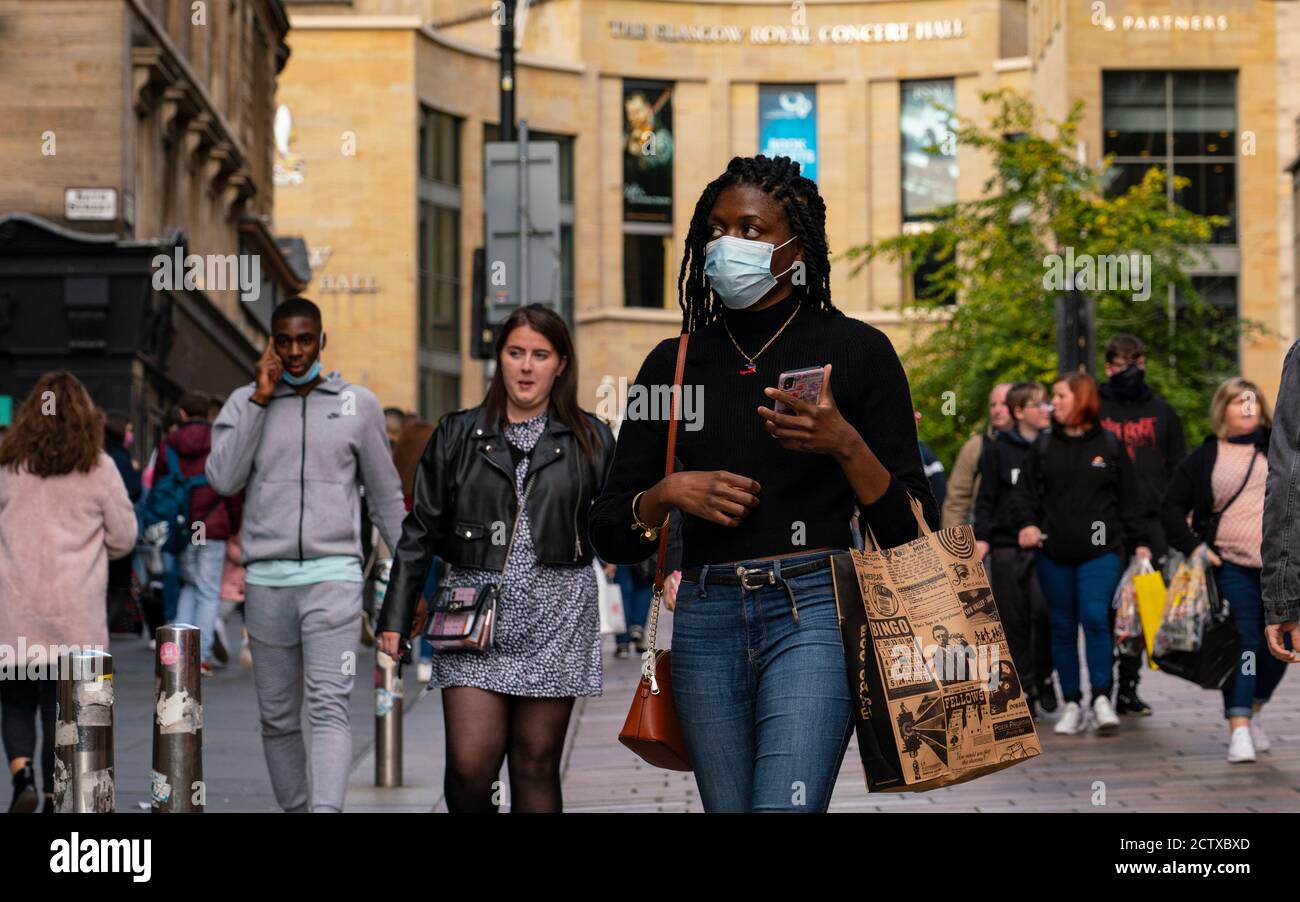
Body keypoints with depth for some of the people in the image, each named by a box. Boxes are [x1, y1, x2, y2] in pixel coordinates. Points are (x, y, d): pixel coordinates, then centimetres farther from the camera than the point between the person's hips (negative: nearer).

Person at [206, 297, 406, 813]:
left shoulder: (358, 405, 7)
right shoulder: (244, 402, 8)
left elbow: (386, 498, 13)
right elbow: (223, 480, -7)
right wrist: (261, 397, -8)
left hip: (333, 576, -2)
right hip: (266, 578, 2)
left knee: (328, 707, -16)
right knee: (278, 717, 8)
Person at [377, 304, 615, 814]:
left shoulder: (590, 439, 8)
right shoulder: (458, 435, 9)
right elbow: (421, 531, 9)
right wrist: (395, 616, 4)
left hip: (556, 618, 0)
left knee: (536, 768, 2)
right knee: (470, 766, -11)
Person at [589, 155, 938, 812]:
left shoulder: (856, 350, 4)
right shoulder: (675, 363, 13)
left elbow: (912, 530, 0)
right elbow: (609, 535, 14)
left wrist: (846, 446, -15)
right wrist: (667, 494, -6)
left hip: (811, 614, -4)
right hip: (706, 624, 4)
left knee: (782, 805, -19)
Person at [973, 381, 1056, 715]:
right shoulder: (998, 450, 5)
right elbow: (985, 499, 4)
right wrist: (981, 537, -6)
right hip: (1006, 546, 0)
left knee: (1043, 611, -15)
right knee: (1013, 620, 1)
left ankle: (1043, 677, 3)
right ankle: (1023, 686, 9)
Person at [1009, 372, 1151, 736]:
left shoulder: (1109, 446, 5)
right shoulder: (1043, 446, 9)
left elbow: (1128, 499, 8)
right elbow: (1023, 492, 8)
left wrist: (1138, 543, 6)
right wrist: (1026, 524, -10)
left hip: (1100, 550, -2)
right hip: (1054, 552, 3)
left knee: (1095, 617, -17)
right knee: (1063, 627, 5)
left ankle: (1102, 697, -9)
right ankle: (1072, 705, 13)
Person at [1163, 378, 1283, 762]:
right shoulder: (1205, 457, 7)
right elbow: (1172, 506, 9)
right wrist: (1193, 546, -1)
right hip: (1232, 567, -3)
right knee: (1243, 645, -10)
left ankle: (1252, 713, 26)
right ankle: (1238, 730, -12)